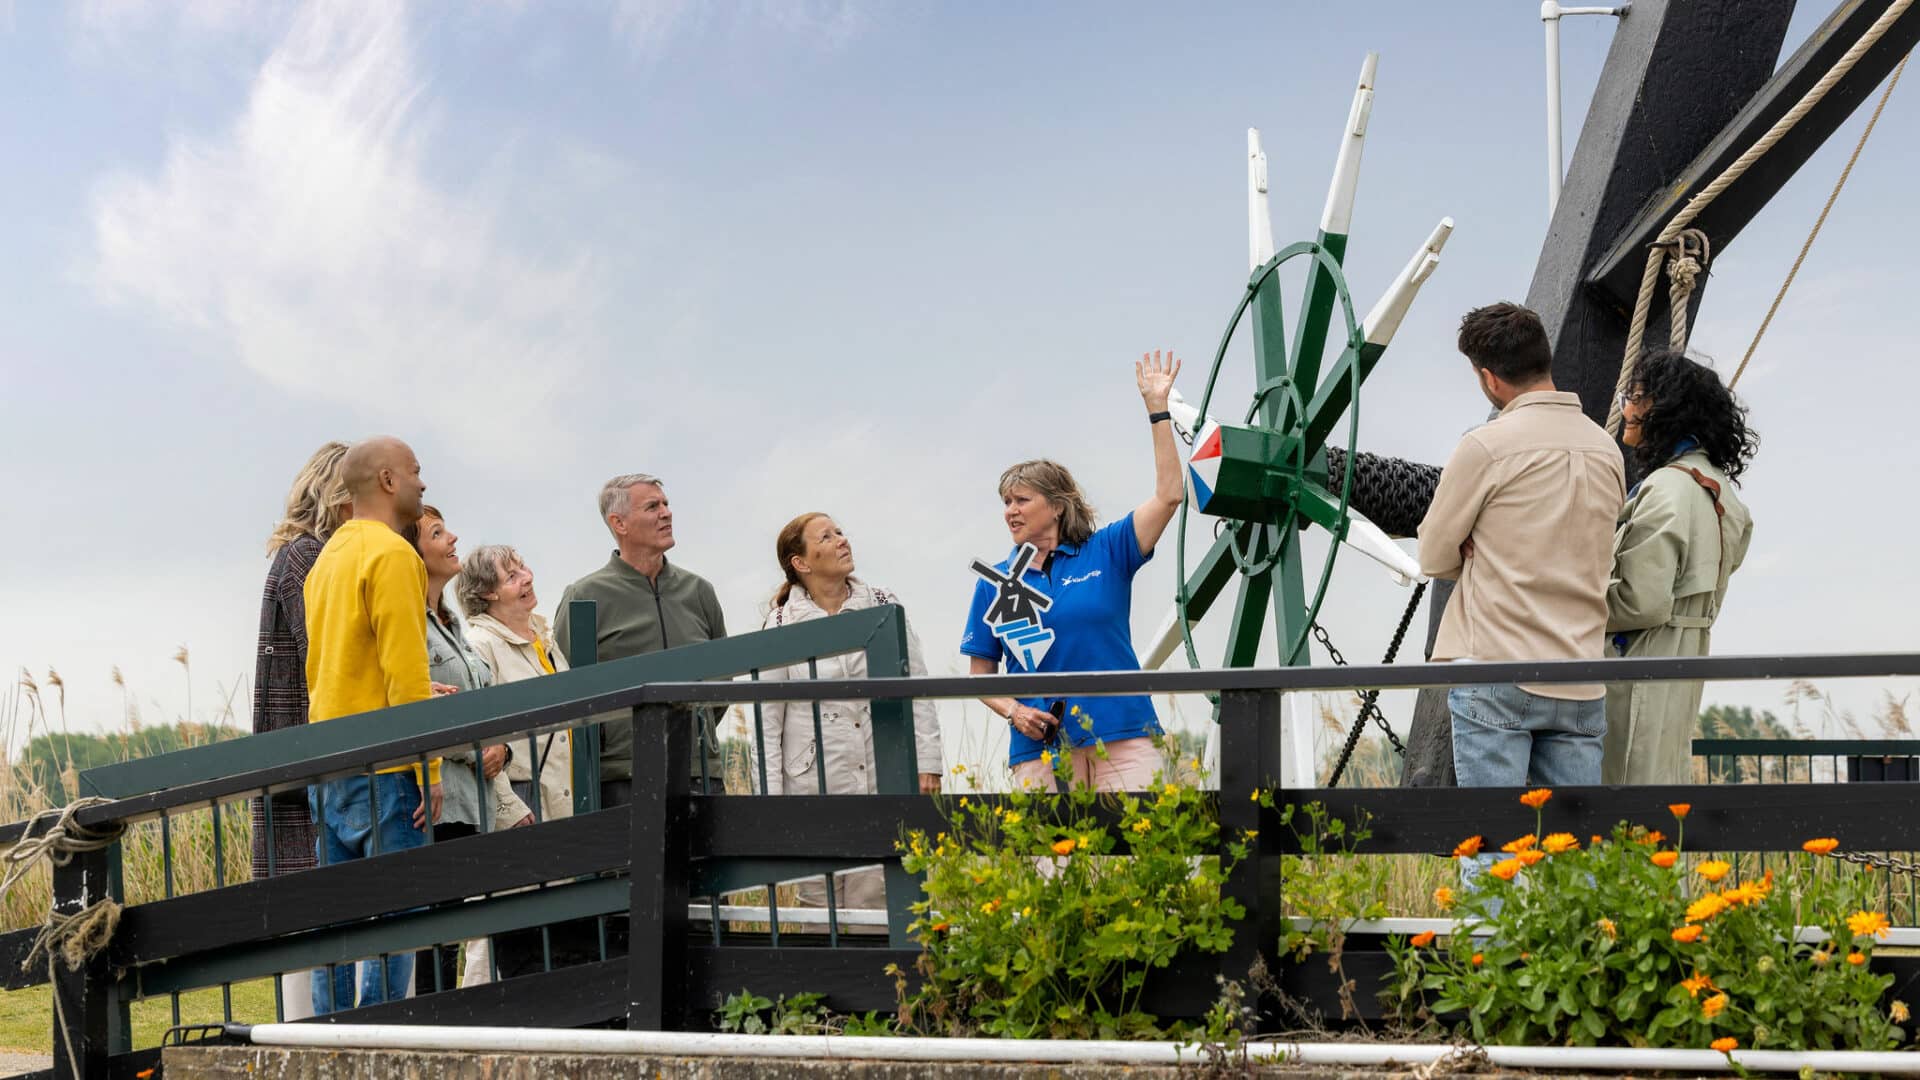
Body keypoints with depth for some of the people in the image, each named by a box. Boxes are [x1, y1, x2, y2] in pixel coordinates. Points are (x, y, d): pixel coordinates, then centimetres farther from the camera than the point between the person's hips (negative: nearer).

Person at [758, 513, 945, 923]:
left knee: (876, 903, -5)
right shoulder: (780, 625, 2)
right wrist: (771, 798, -1)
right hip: (815, 788, -1)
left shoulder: (884, 607, 7)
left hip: (884, 783, 1)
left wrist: (927, 764, 2)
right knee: (820, 903, 1)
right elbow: (768, 719, 3)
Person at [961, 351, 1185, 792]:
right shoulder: (994, 581, 11)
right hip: (1040, 747, 2)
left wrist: (1157, 408, -4)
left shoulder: (1105, 552, 6)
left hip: (1122, 738, -1)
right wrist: (1012, 711, -7)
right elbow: (980, 673, 14)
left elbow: (1169, 494, -2)